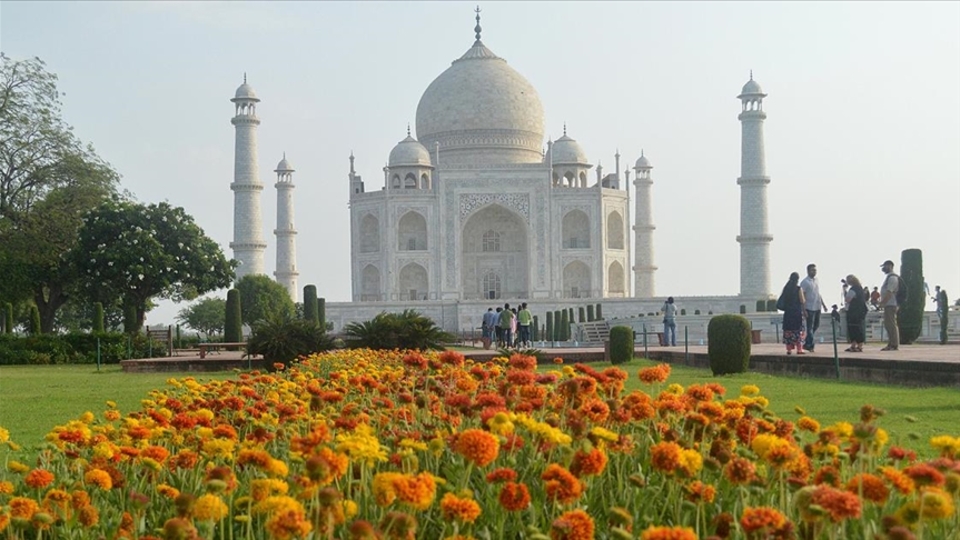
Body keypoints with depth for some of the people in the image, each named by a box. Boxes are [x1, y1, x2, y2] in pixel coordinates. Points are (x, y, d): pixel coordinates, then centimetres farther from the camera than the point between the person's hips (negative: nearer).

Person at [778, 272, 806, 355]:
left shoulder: (786, 289, 5)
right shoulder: (799, 289, -8)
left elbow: (783, 301, 6)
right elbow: (802, 301, -9)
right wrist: (805, 300, 11)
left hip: (788, 312, 4)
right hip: (797, 311, -4)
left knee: (788, 330, 7)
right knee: (798, 330, 2)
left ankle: (789, 349, 7)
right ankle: (799, 349, 0)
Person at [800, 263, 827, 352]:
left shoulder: (816, 281, 14)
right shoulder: (805, 282, -9)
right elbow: (802, 296, -11)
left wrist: (823, 304, 19)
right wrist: (804, 309, -17)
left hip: (817, 307, 8)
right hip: (810, 308, -8)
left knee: (816, 326, 13)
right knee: (810, 327, -3)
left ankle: (807, 343, 23)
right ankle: (810, 345, 2)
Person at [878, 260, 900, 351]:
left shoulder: (892, 277, -13)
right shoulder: (889, 277, 20)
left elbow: (890, 292, -20)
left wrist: (883, 302, -18)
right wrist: (882, 302, 16)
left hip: (890, 305, -11)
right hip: (888, 305, 11)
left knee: (891, 325, -11)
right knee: (888, 325, 13)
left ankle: (895, 345, -11)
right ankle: (890, 345, 17)